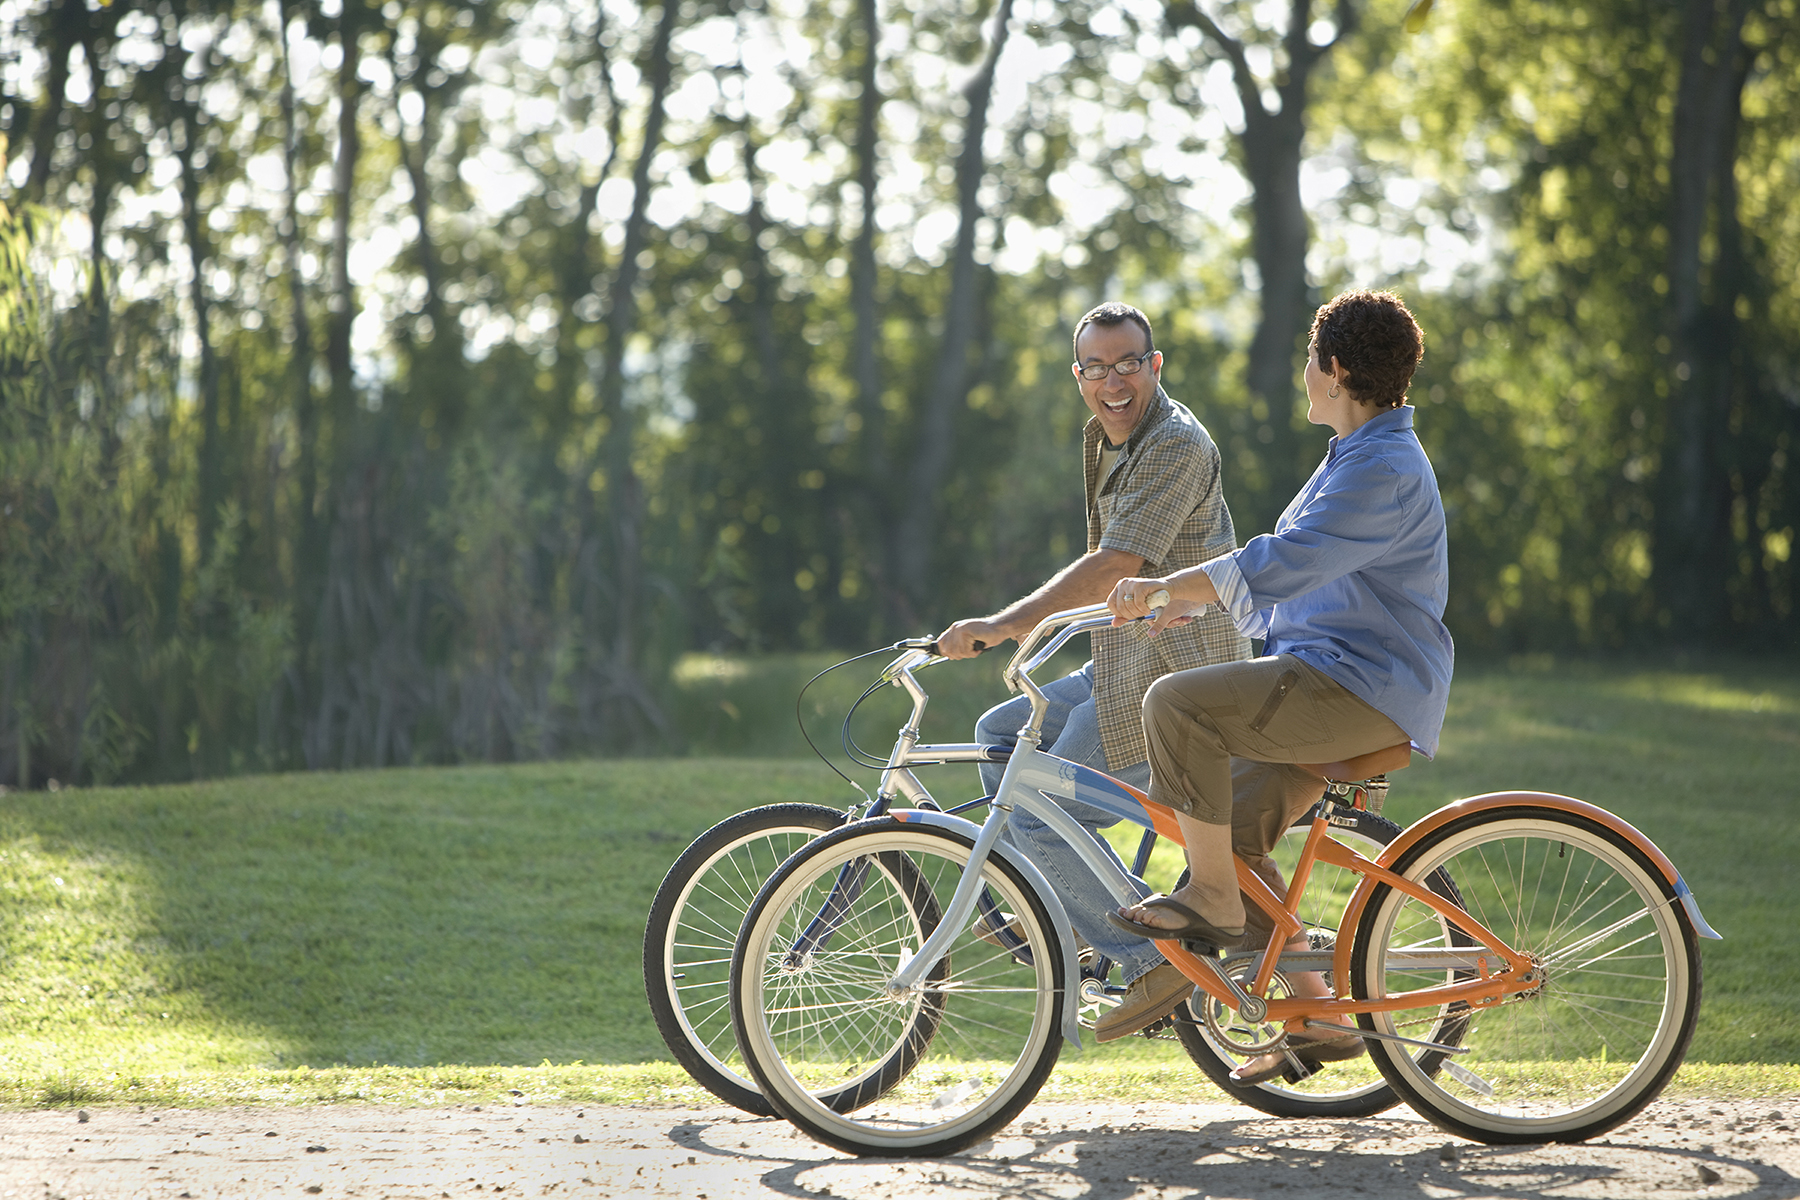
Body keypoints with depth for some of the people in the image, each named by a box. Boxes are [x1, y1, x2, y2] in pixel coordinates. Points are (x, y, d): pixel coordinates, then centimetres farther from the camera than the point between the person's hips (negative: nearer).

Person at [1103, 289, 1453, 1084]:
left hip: (1363, 690, -11)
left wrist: (1164, 587, -30)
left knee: (1178, 703, -23)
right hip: (1330, 682, 11)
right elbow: (1290, 566, 27)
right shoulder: (1357, 456, 20)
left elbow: (1282, 563, -28)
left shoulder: (1385, 470, -16)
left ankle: (1211, 899, -13)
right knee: (1235, 832, 8)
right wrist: (1181, 603, 19)